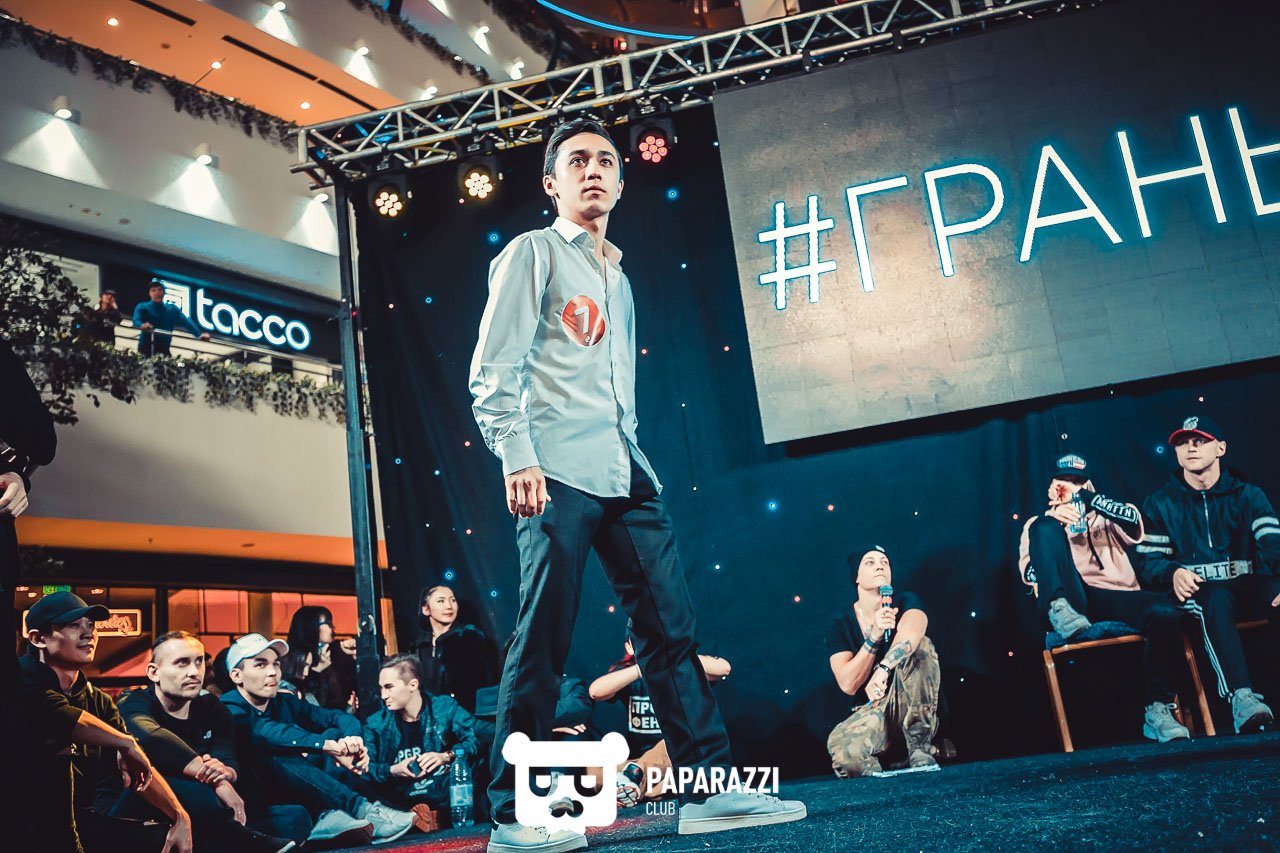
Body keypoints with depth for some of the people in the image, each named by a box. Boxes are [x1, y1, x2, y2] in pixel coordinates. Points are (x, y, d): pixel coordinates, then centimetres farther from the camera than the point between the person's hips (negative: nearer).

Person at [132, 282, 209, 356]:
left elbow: (186, 322, -3)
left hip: (164, 348, 3)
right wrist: (142, 325, -44)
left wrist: (199, 334, -21)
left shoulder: (172, 309, 11)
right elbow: (136, 320, -18)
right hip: (146, 346, -3)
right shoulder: (142, 307, 2)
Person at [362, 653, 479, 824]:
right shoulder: (376, 724, 13)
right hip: (401, 804, 1)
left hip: (448, 796, -1)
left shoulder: (445, 708, 8)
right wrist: (392, 771, -10)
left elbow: (476, 738, 1)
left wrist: (447, 756, -11)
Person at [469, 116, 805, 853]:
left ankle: (710, 790, 8)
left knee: (673, 627, 2)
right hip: (559, 472, -7)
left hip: (626, 473, 7)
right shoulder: (533, 253, 6)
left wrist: (633, 457, 16)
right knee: (543, 642, -7)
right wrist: (518, 458, -16)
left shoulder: (618, 277, 26)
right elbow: (494, 371, -5)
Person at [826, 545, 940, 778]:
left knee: (919, 647, -29)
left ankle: (920, 749, -18)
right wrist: (874, 636, -22)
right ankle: (877, 772, 0)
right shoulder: (840, 622, 0)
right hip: (870, 712, -1)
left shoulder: (904, 601, -4)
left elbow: (912, 632, -31)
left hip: (914, 707, 1)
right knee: (840, 747, -36)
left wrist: (884, 669, -49)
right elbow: (848, 685, -11)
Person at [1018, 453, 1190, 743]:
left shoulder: (1105, 519, 30)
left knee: (1165, 612, -31)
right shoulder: (1038, 524, 27)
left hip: (1116, 599, 2)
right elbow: (1029, 572, 8)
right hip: (1068, 603, -1)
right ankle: (1060, 610, -39)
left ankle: (1158, 710, -21)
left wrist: (1092, 499, -7)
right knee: (1044, 527, -20)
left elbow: (1134, 524, 4)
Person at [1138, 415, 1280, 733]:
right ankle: (1240, 696, -46)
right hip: (1198, 592, -1)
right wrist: (1174, 573, -22)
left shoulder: (1247, 495, 11)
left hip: (1247, 585, 1)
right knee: (1216, 599, -38)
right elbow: (1150, 561, 4)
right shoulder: (1160, 503, 12)